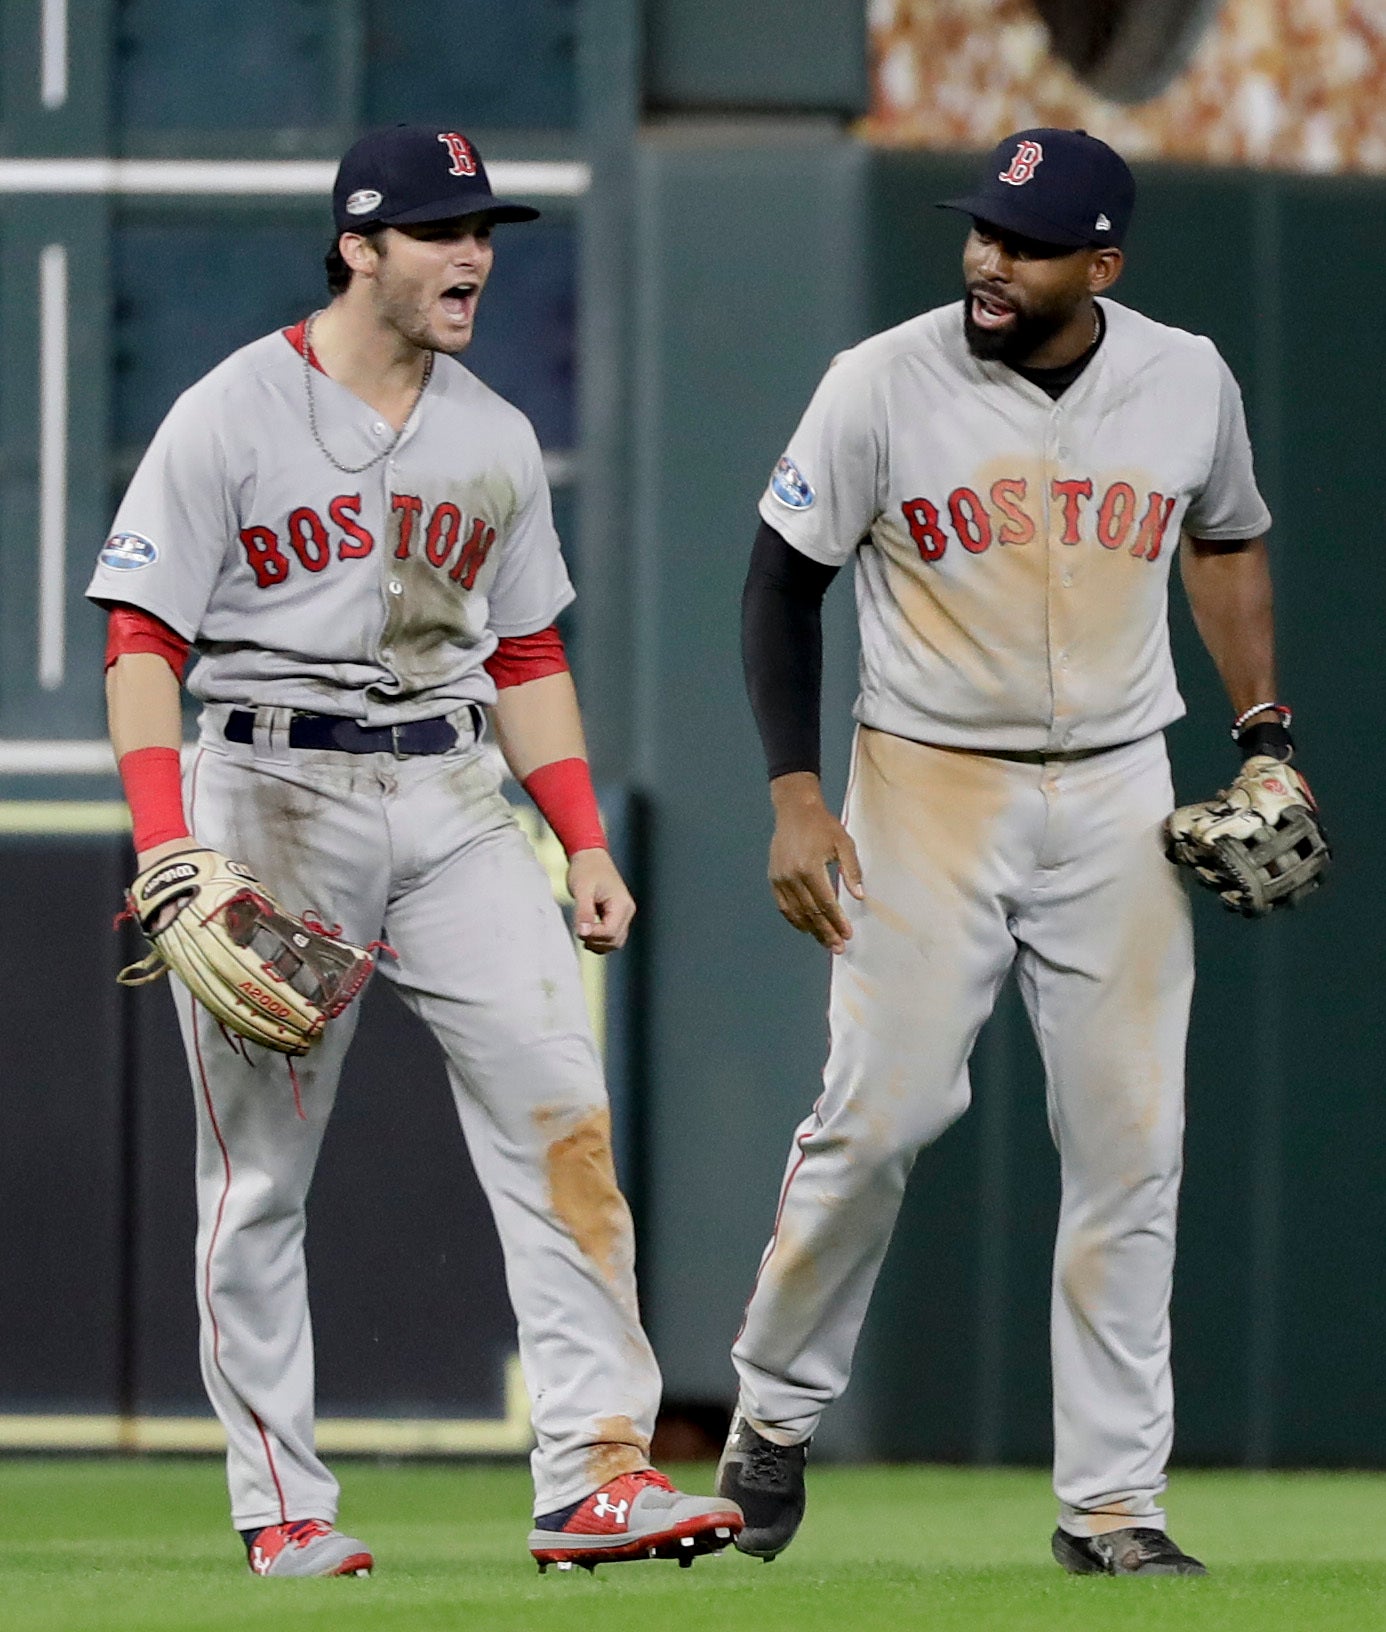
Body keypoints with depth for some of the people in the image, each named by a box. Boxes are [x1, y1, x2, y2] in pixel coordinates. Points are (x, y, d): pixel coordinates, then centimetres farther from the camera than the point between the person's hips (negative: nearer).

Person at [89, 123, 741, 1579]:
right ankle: (281, 1510, 9)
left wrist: (586, 844, 10)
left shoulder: (494, 438, 13)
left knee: (557, 1111, -11)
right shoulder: (230, 417, -4)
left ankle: (593, 1472, -15)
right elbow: (144, 640, -7)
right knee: (258, 1170, 1)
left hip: (452, 798, 4)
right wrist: (166, 846, -20)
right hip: (271, 794, -4)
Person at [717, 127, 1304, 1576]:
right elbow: (784, 581, -2)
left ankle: (1111, 1501, 5)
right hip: (926, 789, -3)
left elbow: (1225, 540, 17)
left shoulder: (1188, 382, -2)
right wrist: (794, 800, -9)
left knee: (1130, 1143, -1)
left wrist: (1263, 734, 9)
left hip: (1117, 799, 3)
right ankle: (773, 1415, 13)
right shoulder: (883, 384, -11)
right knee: (881, 1113, -9)